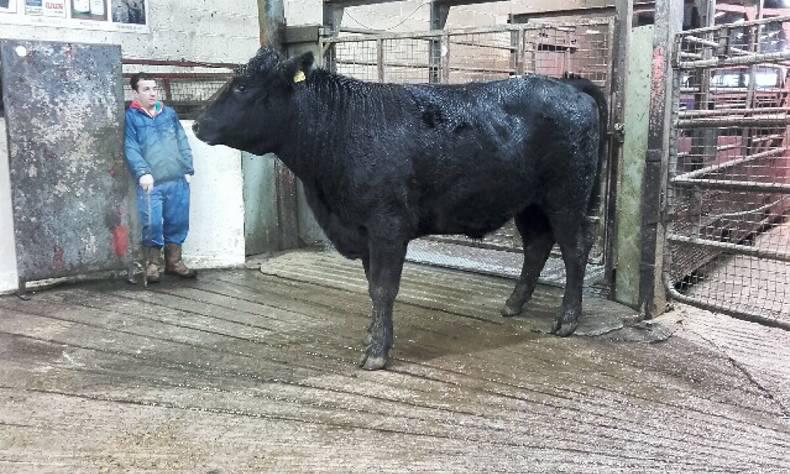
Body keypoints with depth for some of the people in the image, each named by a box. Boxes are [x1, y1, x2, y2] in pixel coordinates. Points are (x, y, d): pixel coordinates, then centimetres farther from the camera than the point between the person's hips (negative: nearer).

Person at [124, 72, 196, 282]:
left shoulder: (169, 113, 14)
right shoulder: (131, 117, 1)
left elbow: (182, 142, 14)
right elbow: (131, 148, -8)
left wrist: (188, 169, 6)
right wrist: (143, 172, -20)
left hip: (177, 181, 4)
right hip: (151, 183, -4)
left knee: (178, 222, 9)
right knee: (152, 224, -5)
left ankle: (174, 261, 23)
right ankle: (152, 263, 12)